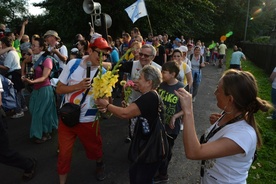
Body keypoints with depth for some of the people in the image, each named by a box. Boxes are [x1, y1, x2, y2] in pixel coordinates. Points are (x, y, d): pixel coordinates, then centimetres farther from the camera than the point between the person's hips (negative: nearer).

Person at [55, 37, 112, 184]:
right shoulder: (73, 64, -9)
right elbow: (59, 89, -6)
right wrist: (78, 86, -22)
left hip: (88, 120, 0)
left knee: (94, 148, 20)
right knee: (64, 153, 10)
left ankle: (100, 164, 54)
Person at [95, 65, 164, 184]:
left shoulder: (149, 98, -27)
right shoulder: (149, 97, 7)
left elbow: (125, 113, -30)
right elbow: (129, 112, 4)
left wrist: (106, 105, -14)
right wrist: (108, 109, -6)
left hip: (151, 149, -10)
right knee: (134, 173, 23)